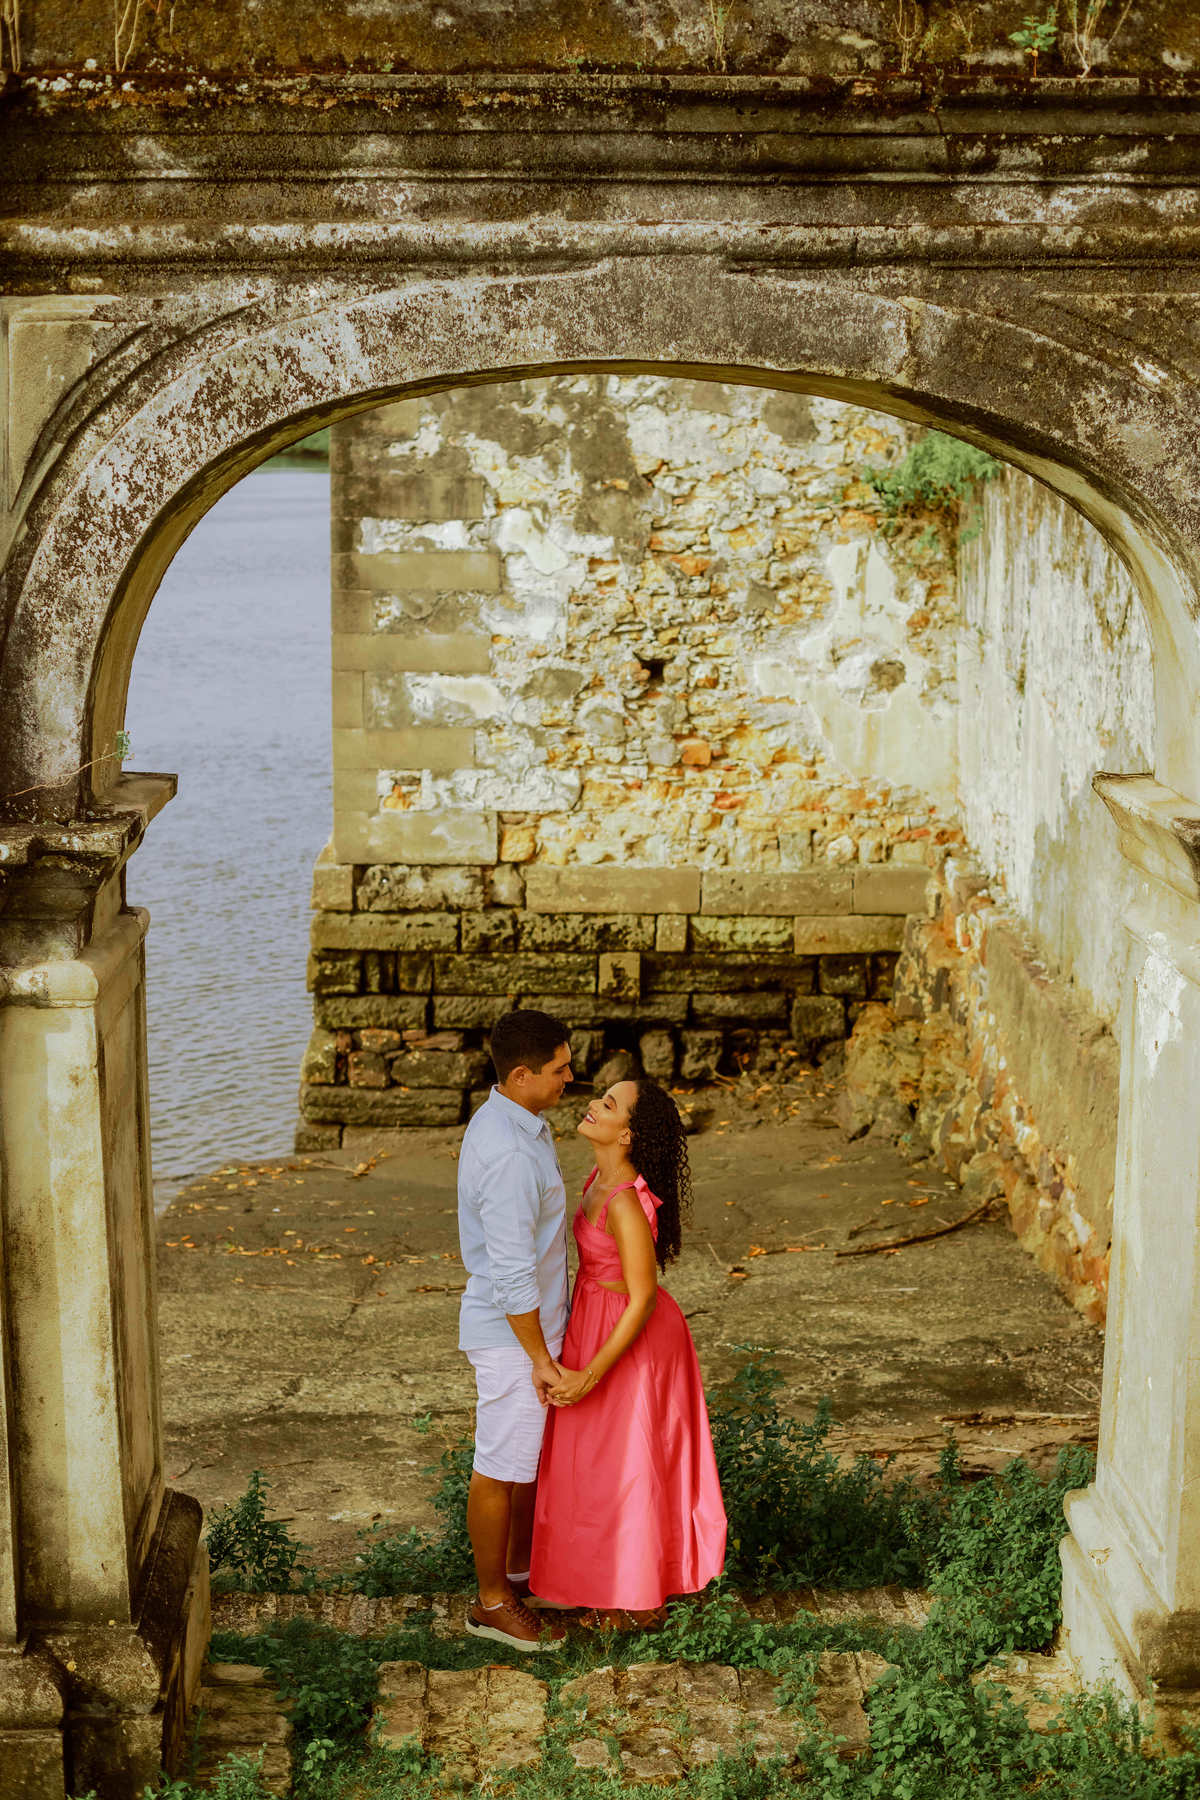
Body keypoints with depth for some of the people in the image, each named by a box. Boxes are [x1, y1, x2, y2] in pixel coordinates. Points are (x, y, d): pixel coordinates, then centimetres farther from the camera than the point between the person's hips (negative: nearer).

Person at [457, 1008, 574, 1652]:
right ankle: (493, 1602, 18)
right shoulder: (509, 1155, -29)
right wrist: (540, 1358, -18)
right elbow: (511, 1273, -26)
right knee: (501, 1469, 4)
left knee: (532, 1455, 22)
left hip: (533, 1320, 10)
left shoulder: (510, 1121, 4)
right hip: (513, 1333, -10)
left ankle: (522, 1571, 38)